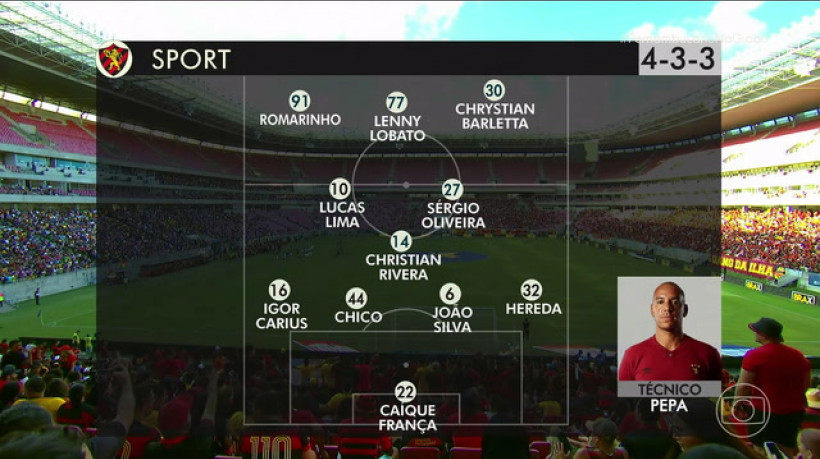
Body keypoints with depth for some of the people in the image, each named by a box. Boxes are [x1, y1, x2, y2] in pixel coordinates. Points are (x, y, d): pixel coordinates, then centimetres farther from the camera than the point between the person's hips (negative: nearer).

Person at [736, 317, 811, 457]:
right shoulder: (798, 355, 2)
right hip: (795, 411, 6)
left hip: (765, 411, -6)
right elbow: (806, 383, 12)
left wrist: (736, 403, -1)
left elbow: (743, 385, -17)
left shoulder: (755, 355, -17)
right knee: (788, 449, 20)